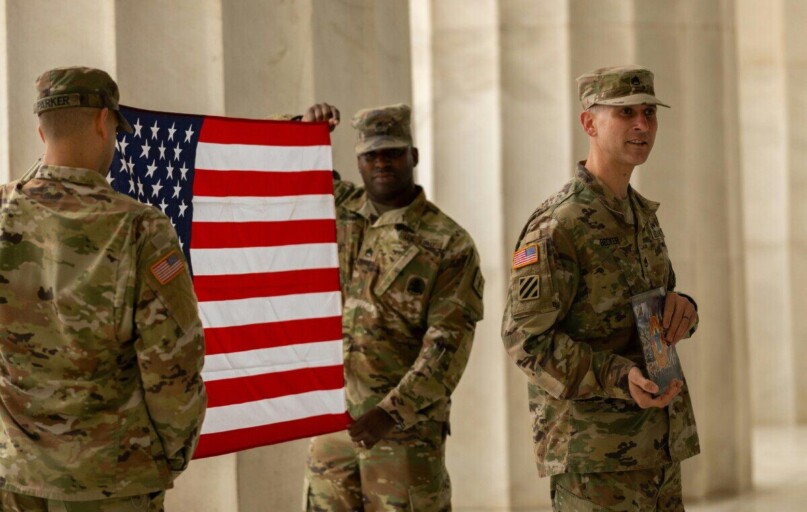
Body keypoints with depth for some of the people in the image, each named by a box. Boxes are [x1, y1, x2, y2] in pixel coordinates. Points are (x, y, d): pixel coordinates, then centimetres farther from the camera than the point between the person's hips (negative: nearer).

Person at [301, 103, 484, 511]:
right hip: (330, 421, 5)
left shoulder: (449, 244, -7)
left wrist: (392, 411, -22)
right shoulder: (337, 210, 8)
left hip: (405, 427, -5)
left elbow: (447, 346, -13)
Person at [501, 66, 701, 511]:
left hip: (657, 446, 8)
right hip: (592, 452, -8)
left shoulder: (643, 215, 13)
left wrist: (681, 308, -4)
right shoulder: (556, 226, -14)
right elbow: (524, 338, -16)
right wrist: (619, 379, -27)